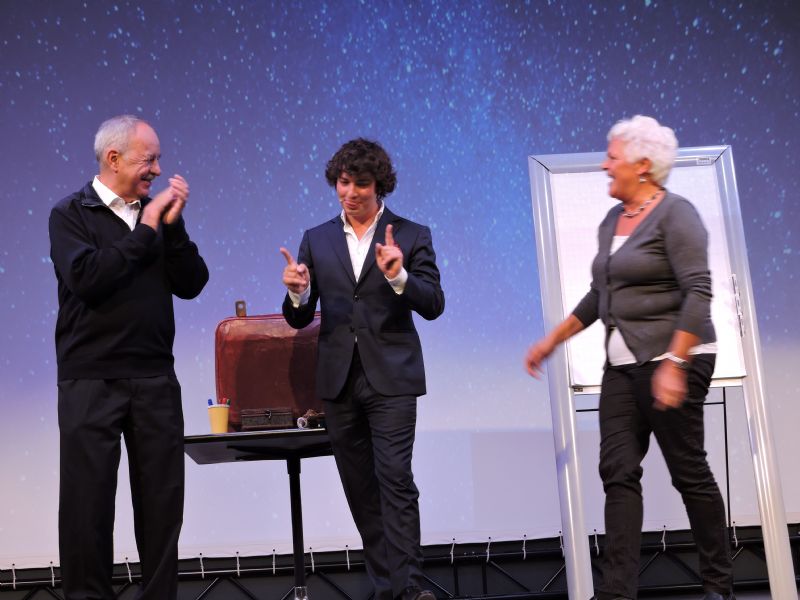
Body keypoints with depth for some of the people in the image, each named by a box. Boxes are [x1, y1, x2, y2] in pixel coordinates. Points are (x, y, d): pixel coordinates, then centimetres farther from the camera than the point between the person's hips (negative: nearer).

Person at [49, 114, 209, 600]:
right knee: (89, 501, 4)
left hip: (155, 378, 4)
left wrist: (173, 225, -7)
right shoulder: (71, 214, -1)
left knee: (163, 499, 8)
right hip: (91, 380, -3)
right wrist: (145, 230, -13)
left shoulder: (157, 214, 9)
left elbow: (191, 285, 3)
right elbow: (86, 279, -18)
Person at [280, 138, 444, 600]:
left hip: (391, 378, -4)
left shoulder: (411, 235, 1)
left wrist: (399, 276, -25)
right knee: (361, 489, 8)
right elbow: (300, 319, 7)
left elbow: (433, 305, -7)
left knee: (396, 480, -12)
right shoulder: (316, 240, 9)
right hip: (339, 380, 4)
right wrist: (297, 292, -15)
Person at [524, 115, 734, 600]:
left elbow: (698, 293, -18)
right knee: (618, 471, 2)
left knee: (689, 470, 1)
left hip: (673, 360, -8)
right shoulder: (612, 222, 14)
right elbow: (599, 297, 21)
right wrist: (551, 341, 20)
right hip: (623, 364, 8)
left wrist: (674, 364, -25)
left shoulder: (675, 214, -10)